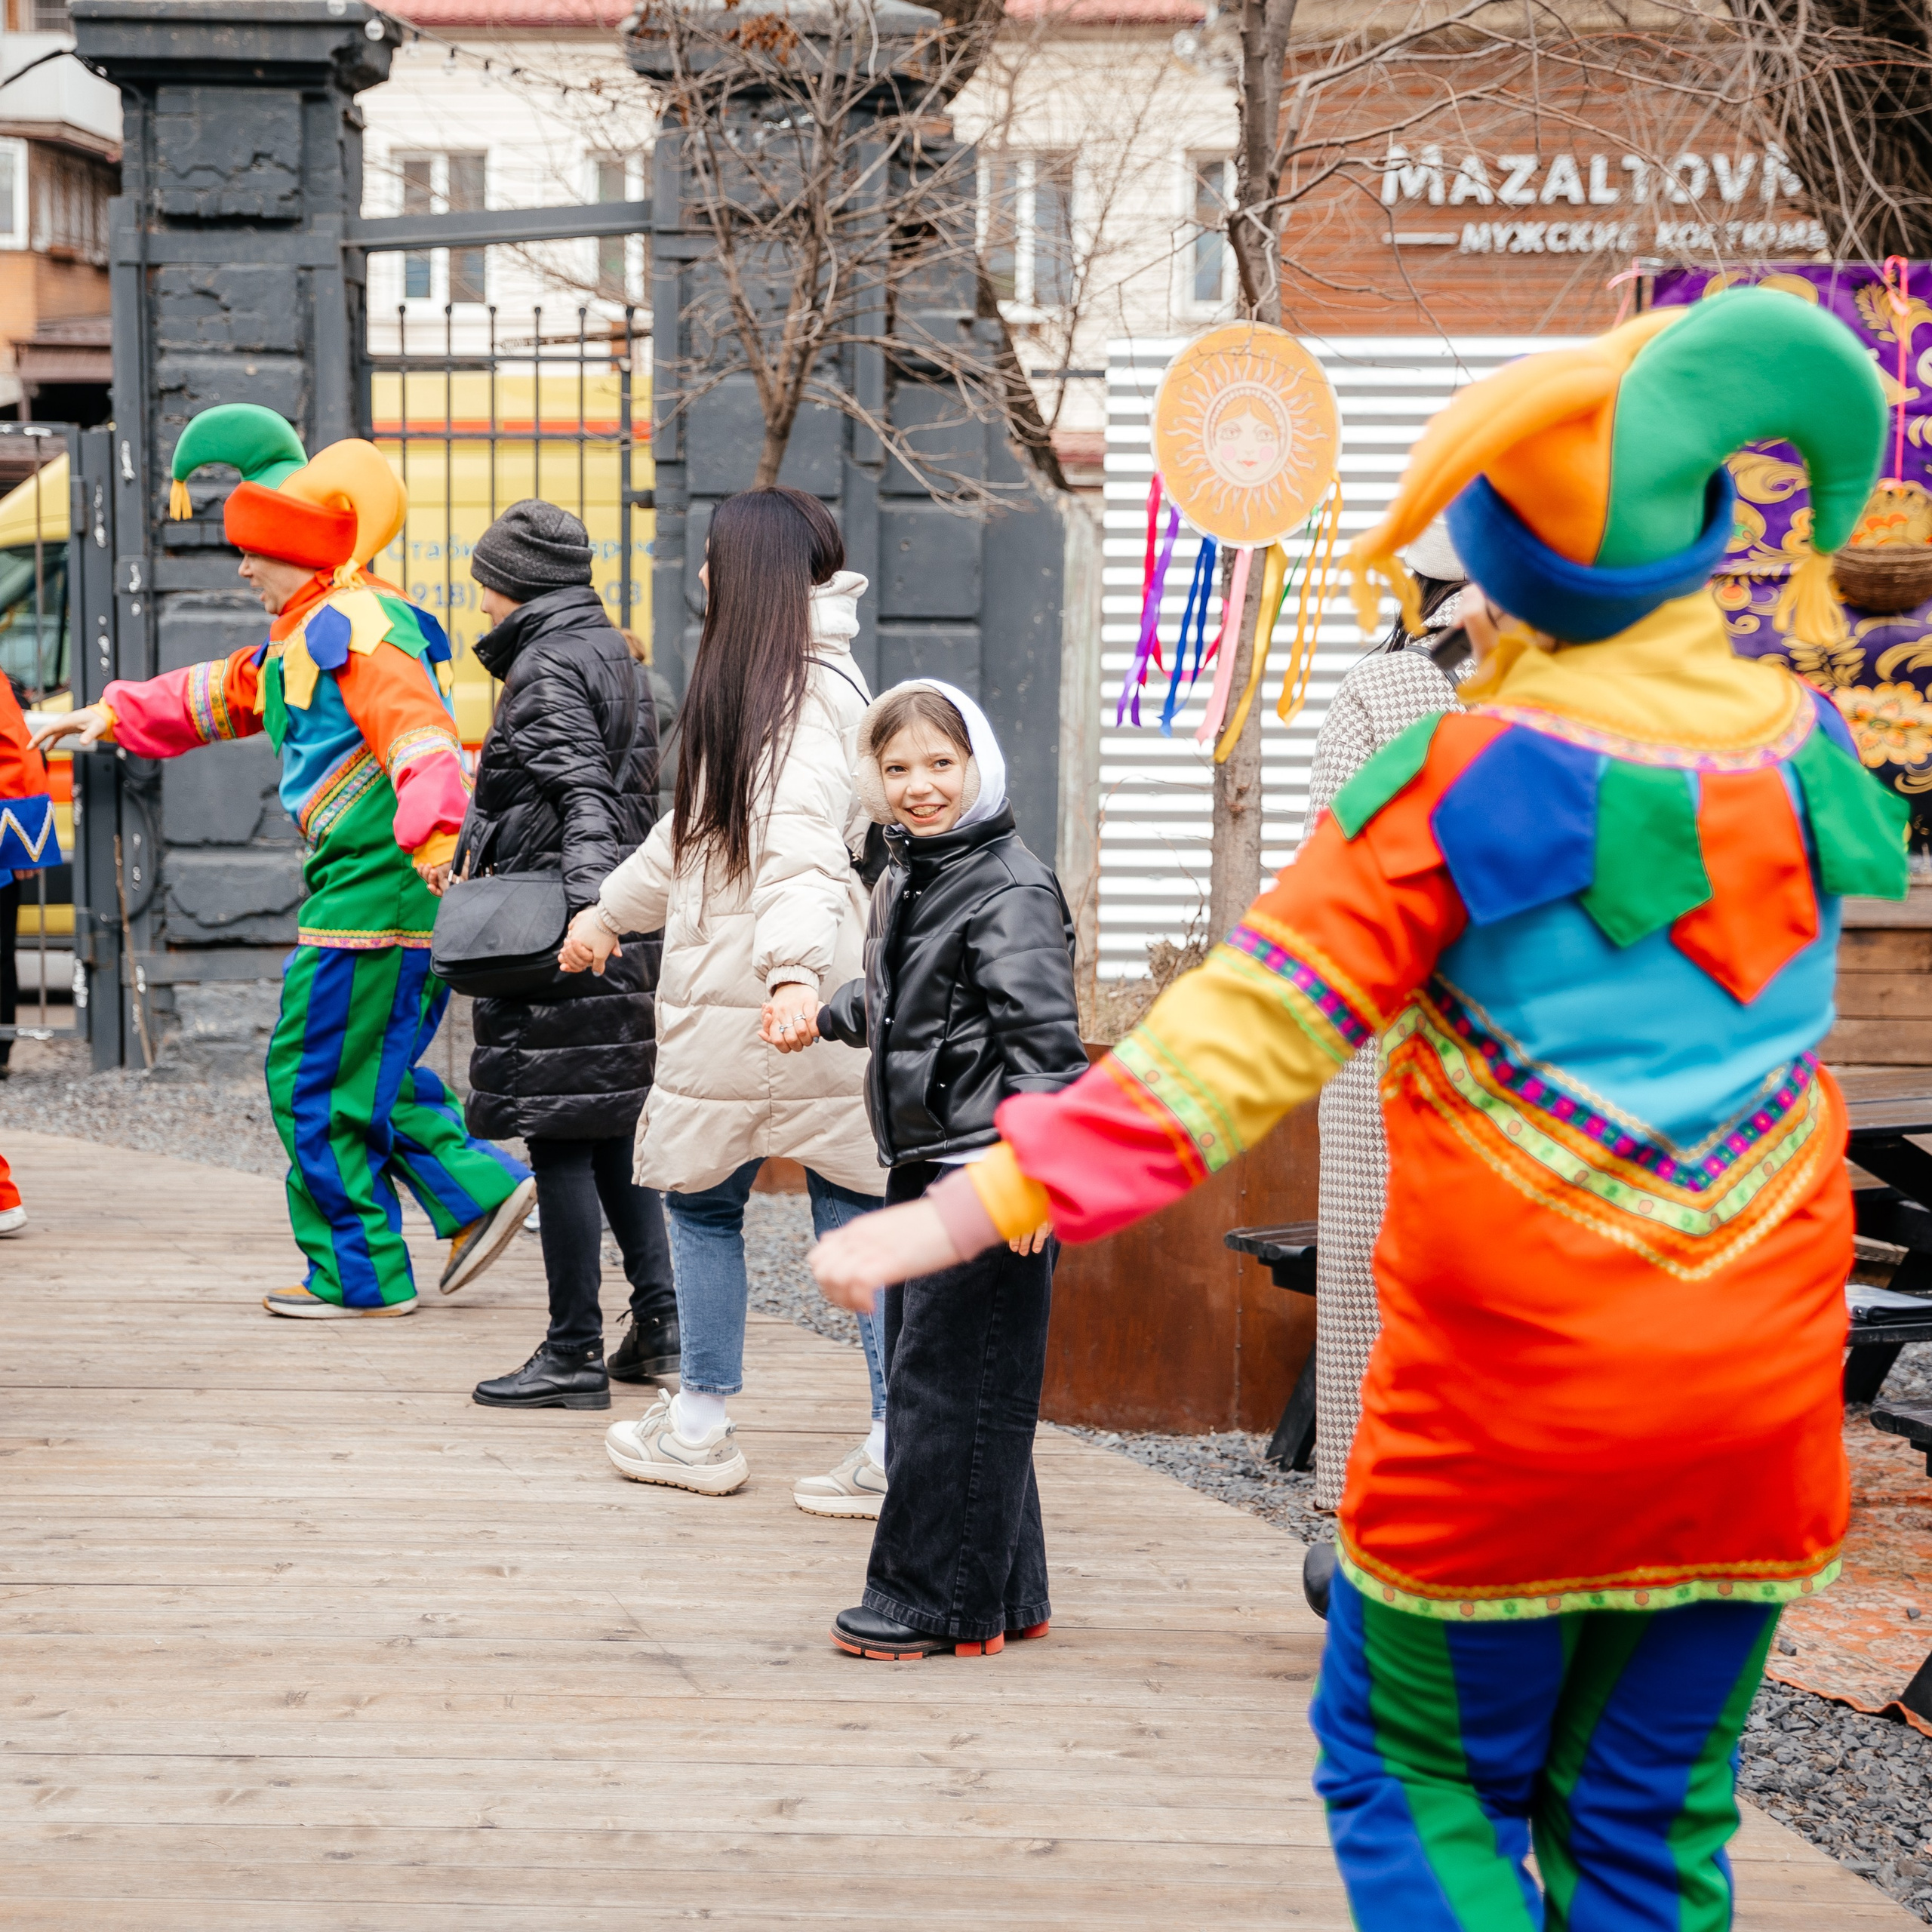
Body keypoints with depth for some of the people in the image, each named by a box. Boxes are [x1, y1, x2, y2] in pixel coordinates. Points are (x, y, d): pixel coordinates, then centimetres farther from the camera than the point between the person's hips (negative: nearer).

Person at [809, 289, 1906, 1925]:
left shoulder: (1470, 782, -14)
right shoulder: (1806, 751, 0)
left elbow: (1251, 1033, -19)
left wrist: (973, 1211, -18)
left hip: (1510, 1414, -4)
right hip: (1760, 1415, 5)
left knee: (1421, 1787, 14)